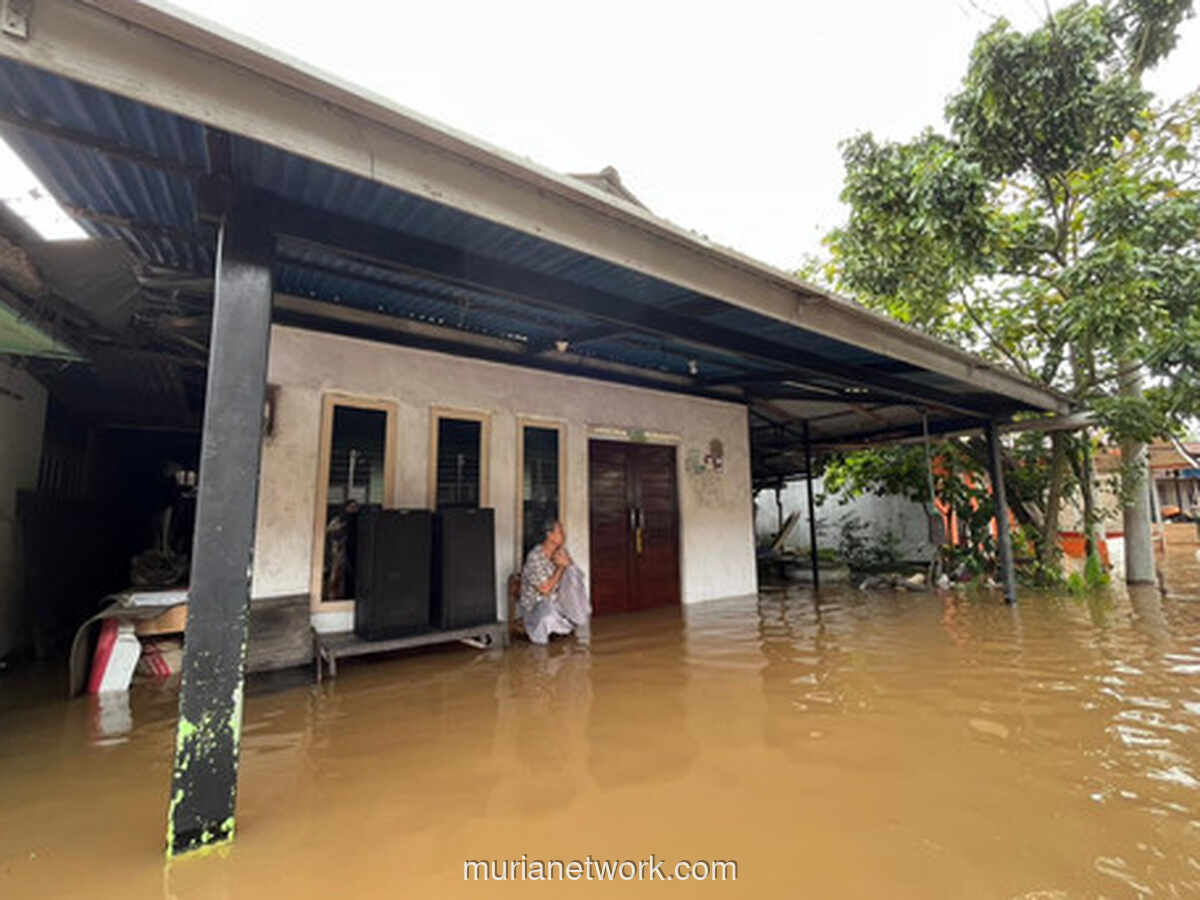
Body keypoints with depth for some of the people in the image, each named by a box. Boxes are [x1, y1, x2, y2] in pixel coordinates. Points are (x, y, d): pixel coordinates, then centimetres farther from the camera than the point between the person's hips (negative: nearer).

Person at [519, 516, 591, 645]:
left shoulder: (561, 551, -1)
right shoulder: (535, 557, -23)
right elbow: (546, 589, -24)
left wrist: (567, 563, -21)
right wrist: (561, 566, -20)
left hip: (557, 599, 6)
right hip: (537, 604, -6)